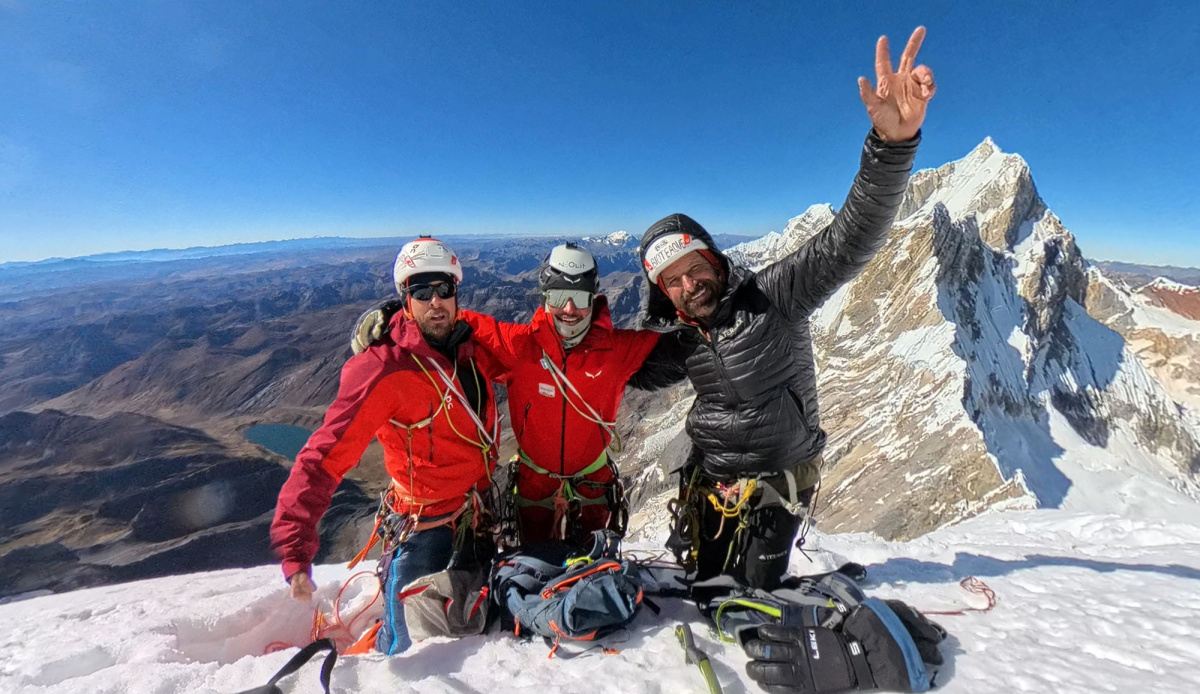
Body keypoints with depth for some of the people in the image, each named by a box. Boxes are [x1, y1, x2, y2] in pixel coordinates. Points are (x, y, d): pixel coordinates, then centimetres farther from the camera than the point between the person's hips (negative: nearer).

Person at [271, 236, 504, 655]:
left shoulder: (472, 346, -4)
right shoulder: (384, 369, -23)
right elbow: (324, 458, -25)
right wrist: (295, 550, -29)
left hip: (479, 516, 7)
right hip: (425, 525, -6)